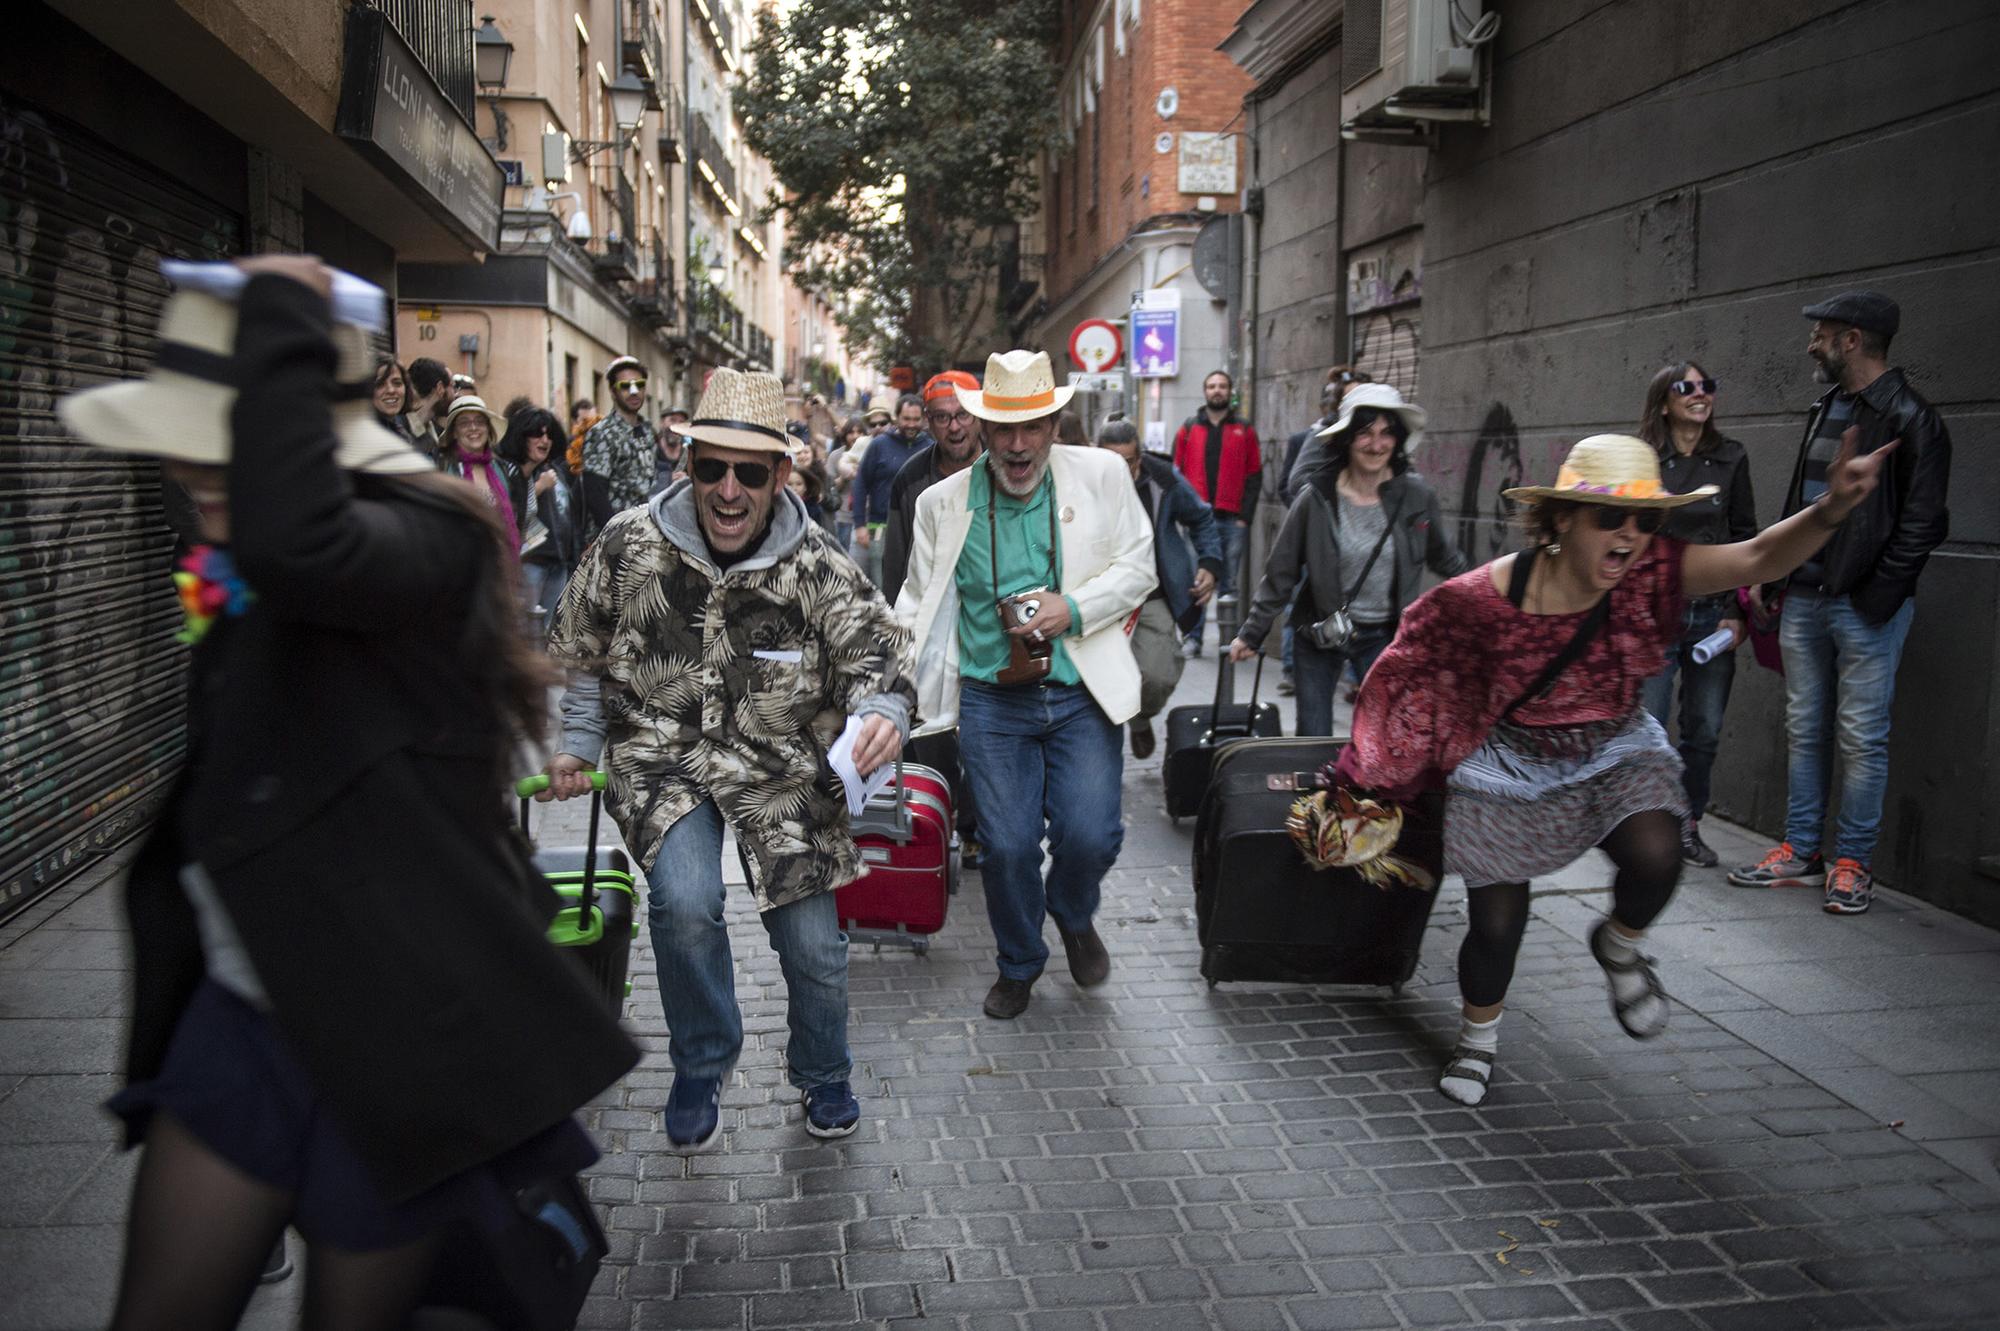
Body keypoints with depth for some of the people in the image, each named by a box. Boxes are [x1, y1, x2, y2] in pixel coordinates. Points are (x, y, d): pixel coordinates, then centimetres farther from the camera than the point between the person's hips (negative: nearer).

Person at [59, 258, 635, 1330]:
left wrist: (280, 322, -31)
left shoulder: (422, 544, -19)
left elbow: (294, 545, -44)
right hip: (242, 1015, 8)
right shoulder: (241, 578, 8)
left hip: (390, 1039, -8)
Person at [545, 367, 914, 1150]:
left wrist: (881, 709, -39)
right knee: (685, 902, -25)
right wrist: (577, 746, 6)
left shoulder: (818, 569, -12)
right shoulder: (628, 547, -8)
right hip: (661, 757, 0)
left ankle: (822, 1075, 37)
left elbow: (873, 647, -16)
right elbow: (579, 653, 7)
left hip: (784, 770, 1)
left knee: (813, 943, 3)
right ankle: (699, 1070, 5)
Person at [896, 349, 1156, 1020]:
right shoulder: (944, 501, 3)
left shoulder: (1102, 475, 1)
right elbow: (917, 606, 11)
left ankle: (1073, 915, 28)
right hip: (991, 701, 1)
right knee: (1007, 845, -1)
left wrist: (1074, 608, -12)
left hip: (1081, 695, 0)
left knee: (1090, 835, -9)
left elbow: (1137, 567, 4)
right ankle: (1019, 963, 28)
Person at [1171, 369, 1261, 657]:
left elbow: (1254, 476, 7)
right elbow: (1177, 472, 9)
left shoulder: (1244, 430, 10)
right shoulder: (1188, 428, 11)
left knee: (1229, 584, 3)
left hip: (1231, 519, 0)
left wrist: (1244, 515, -3)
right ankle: (1192, 638, 2)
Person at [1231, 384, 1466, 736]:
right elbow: (1280, 573, -3)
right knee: (1314, 744, 5)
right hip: (1319, 635, -1)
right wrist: (1251, 633, -1)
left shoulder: (1417, 496, -6)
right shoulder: (1315, 499, -11)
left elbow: (1446, 559, 12)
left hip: (1384, 636, 1)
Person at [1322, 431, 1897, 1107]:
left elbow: (1759, 558, -32)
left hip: (1617, 753, 2)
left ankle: (1618, 946, 10)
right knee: (1496, 923, 4)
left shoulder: (1651, 573, -19)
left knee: (1656, 855, -27)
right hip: (1512, 765, -2)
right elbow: (1424, 655, -6)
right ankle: (1478, 1035, 36)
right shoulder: (1488, 594, -25)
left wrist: (1828, 512, -50)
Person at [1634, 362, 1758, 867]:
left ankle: (1688, 825, 22)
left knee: (1704, 730, 7)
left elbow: (1745, 537, 9)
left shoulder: (1731, 459, 7)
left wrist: (1736, 612, 1)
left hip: (1713, 613, 3)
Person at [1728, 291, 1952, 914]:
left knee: (1862, 738, 0)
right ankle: (1800, 852, 21)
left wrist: (1876, 598, -15)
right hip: (1804, 599, 7)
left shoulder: (1909, 420, -9)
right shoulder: (1824, 410, 14)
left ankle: (1853, 863, 10)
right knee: (1804, 730, 11)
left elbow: (1921, 524, -12)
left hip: (1866, 607, -7)